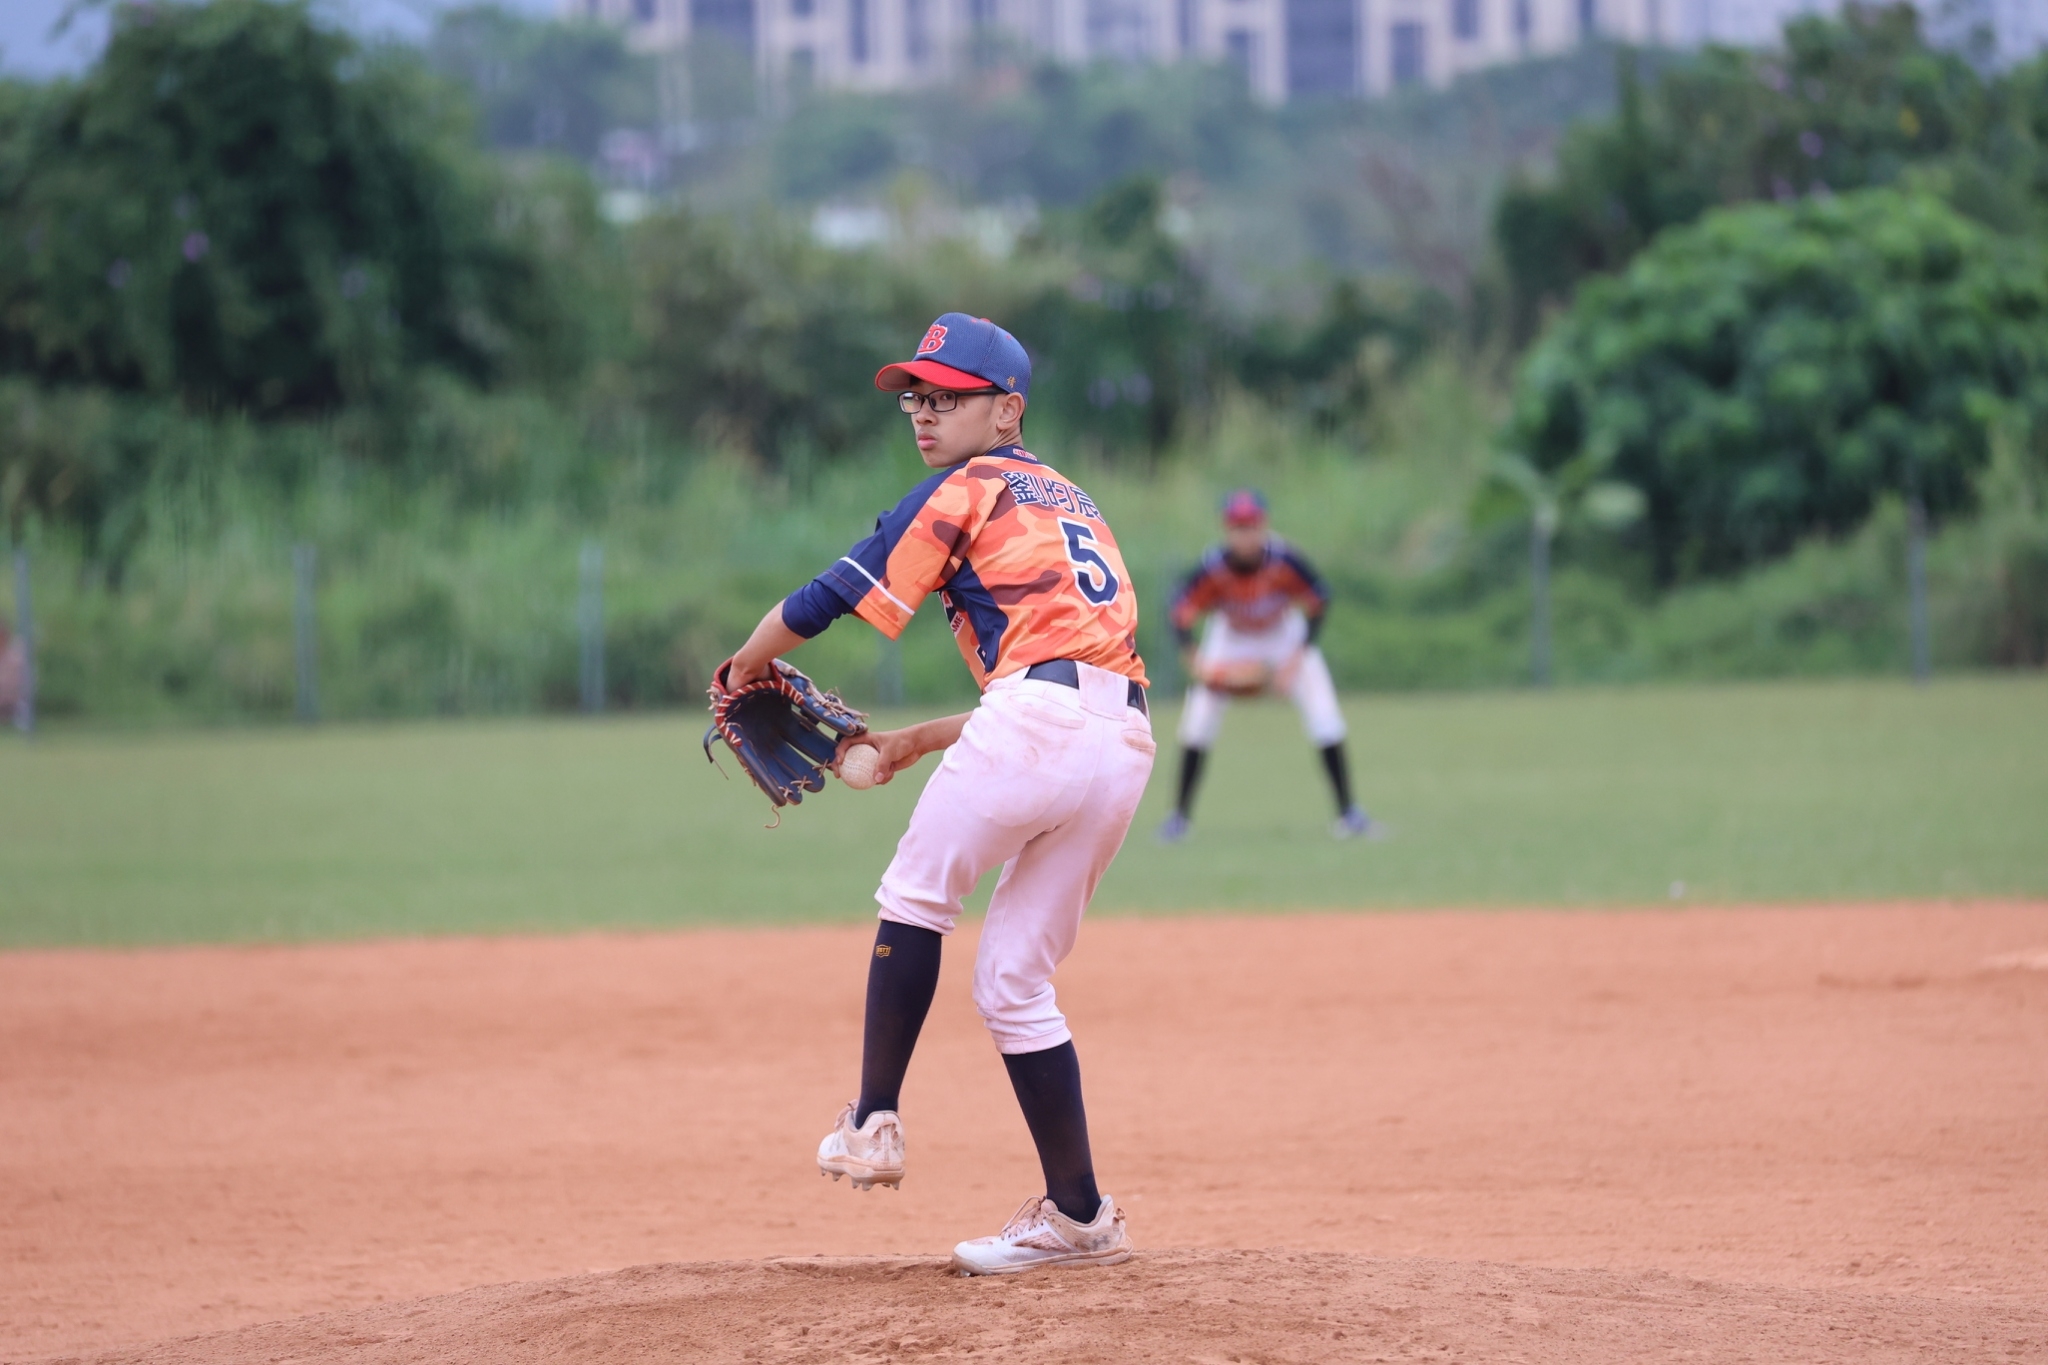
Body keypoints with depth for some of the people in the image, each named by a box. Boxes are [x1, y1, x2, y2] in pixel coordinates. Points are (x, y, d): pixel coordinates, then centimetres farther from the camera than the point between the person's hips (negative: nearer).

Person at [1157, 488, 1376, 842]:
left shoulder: (1284, 560, -31)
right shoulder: (1214, 567, -29)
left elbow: (1317, 603, -19)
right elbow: (1181, 613, -21)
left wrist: (1297, 660, -26)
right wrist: (1195, 663, -35)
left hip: (1285, 636, 0)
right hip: (1230, 638, 0)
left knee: (1324, 716, -11)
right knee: (1199, 719, -10)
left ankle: (1348, 811, -1)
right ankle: (1180, 815, 3)